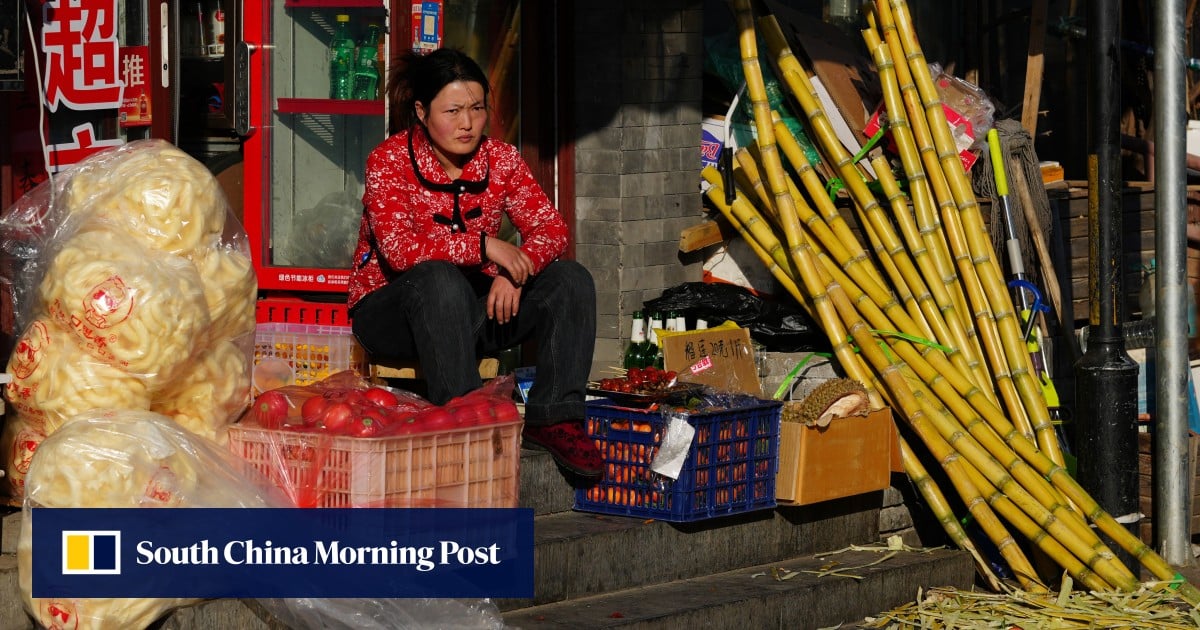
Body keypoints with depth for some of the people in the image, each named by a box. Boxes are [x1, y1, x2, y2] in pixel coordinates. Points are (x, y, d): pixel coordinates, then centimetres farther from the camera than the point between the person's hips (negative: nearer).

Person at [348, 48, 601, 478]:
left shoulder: (500, 159, 0)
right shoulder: (389, 161, -15)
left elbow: (551, 229, -6)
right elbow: (399, 248, -28)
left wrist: (514, 272, -26)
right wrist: (484, 246, -31)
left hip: (471, 309, 5)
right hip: (390, 310, -5)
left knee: (570, 281, -13)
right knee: (440, 277, -38)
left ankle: (553, 419, -17)